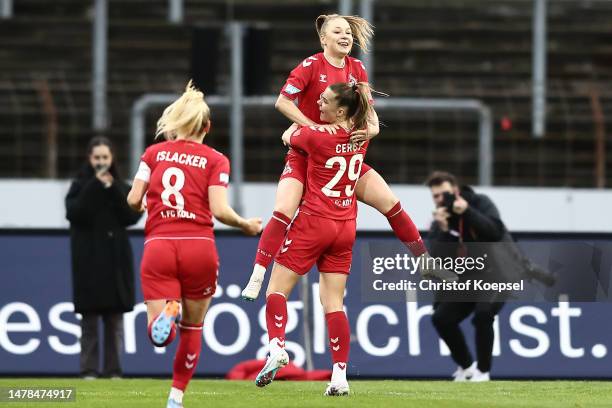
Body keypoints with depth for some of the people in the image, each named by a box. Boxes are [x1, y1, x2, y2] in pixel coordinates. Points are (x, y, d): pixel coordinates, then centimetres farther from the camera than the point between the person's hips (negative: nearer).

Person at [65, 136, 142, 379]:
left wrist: (112, 190, -9)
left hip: (116, 261, 2)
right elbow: (74, 213, -13)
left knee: (115, 320, 1)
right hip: (88, 261, -2)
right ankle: (89, 370, -2)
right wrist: (95, 186, -15)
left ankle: (113, 370, 4)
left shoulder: (121, 187, 10)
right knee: (90, 319, -4)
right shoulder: (80, 186, 4)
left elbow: (133, 216, -3)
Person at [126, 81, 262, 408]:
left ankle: (166, 312, -38)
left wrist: (143, 205, 27)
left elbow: (134, 200, 4)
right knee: (192, 328, 18)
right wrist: (245, 225, 12)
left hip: (159, 246, 1)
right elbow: (219, 210, -7)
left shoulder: (154, 153, 10)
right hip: (199, 247, -1)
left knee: (159, 333, -4)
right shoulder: (215, 160, 3)